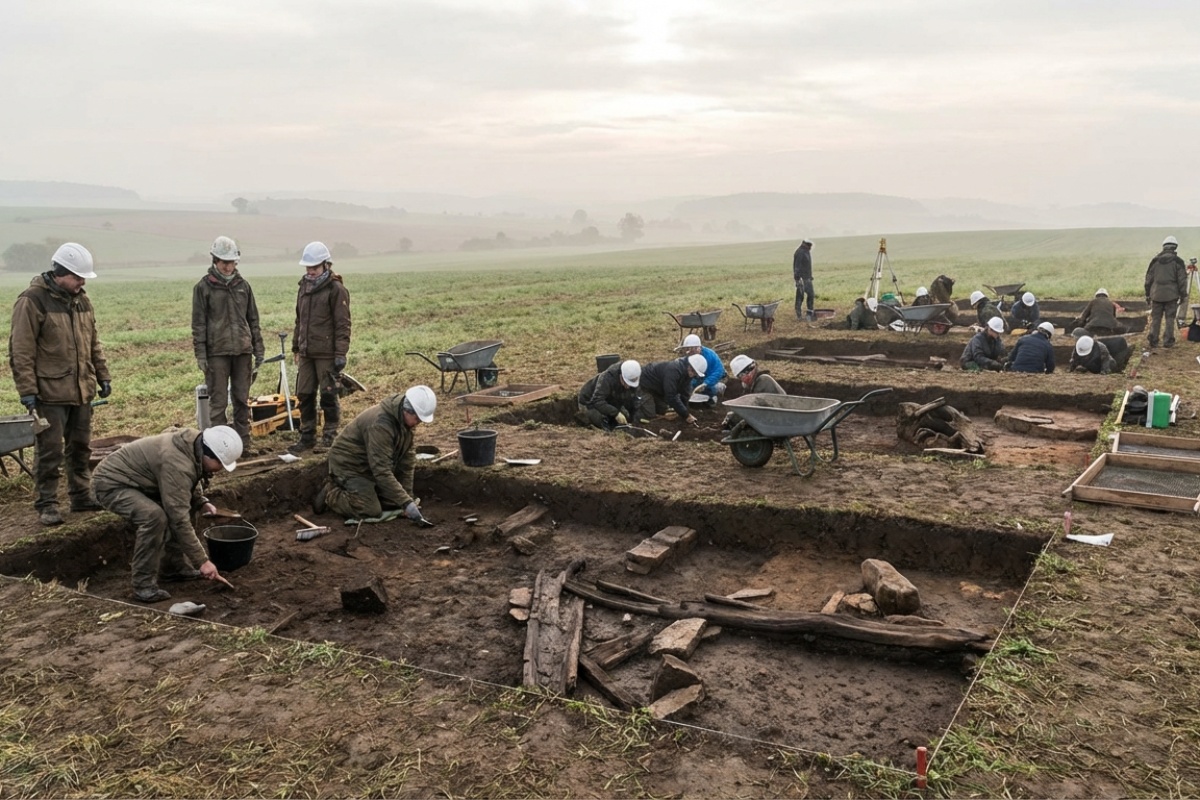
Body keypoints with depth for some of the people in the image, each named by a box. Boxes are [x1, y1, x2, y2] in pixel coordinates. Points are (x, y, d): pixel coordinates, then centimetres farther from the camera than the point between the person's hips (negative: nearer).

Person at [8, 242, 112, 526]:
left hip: (82, 390, 7)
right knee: (50, 451, 0)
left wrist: (103, 376, 16)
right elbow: (21, 351, -13)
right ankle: (46, 504, 10)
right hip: (50, 393, -7)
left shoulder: (81, 300, 11)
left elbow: (93, 343, 19)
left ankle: (80, 495, 26)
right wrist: (27, 391, -16)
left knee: (80, 447, 15)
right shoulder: (32, 301, -12)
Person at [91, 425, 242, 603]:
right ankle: (143, 585, -19)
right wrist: (202, 561, -28)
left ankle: (174, 567, 17)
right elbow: (179, 519, -32)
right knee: (154, 516, -31)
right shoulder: (177, 464, -32)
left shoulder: (192, 446, -4)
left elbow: (188, 485, 18)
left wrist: (201, 502, -2)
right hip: (111, 483, -10)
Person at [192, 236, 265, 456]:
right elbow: (198, 323, -2)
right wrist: (200, 354, -8)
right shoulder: (204, 287, 0)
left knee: (242, 400, 7)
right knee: (218, 401, -2)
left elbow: (253, 319, 14)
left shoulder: (243, 285, 10)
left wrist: (258, 349, 10)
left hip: (243, 351, 4)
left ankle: (243, 443, 13)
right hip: (217, 353, -4)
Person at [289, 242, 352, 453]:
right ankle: (307, 436, 19)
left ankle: (330, 434, 12)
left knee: (328, 395, 0)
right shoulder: (304, 287, 14)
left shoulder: (336, 289, -7)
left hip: (326, 354, -7)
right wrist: (296, 347, 20)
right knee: (304, 395, 9)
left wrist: (340, 354, -15)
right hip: (306, 353, 7)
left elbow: (342, 324, -10)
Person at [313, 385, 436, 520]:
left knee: (395, 503, 7)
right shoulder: (380, 424, -35)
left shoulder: (405, 418, -8)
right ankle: (330, 494, 5)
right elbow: (381, 471, -37)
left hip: (370, 466, 9)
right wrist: (406, 502, -38)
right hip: (349, 464, -9)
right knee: (370, 512, -19)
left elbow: (408, 458, -2)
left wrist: (407, 497, -4)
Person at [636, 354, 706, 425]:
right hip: (643, 383, -9)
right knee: (649, 415, -16)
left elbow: (685, 393, -4)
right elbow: (671, 396, -37)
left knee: (662, 411, 13)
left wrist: (685, 413, -9)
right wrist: (686, 415, -32)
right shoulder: (673, 370, -38)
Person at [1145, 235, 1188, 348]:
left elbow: (1148, 279, 8)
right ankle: (1168, 341, 4)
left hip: (1156, 294, 2)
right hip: (1171, 295, -2)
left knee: (1155, 318, 7)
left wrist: (1148, 294, 15)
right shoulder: (1178, 261, -4)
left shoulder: (1155, 260, 5)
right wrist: (1183, 295, 4)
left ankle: (1153, 341, 7)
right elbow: (1182, 280, -4)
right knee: (1170, 319, 3)